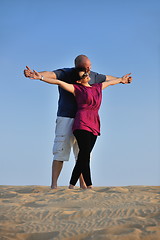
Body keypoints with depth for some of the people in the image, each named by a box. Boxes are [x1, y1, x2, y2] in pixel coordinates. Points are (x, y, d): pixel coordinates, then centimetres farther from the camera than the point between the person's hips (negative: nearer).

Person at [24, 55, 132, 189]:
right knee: (61, 152, -8)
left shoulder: (92, 76, 10)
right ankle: (54, 185, -4)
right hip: (66, 118, -5)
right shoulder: (65, 74, -8)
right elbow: (51, 75, -28)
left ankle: (83, 184, 12)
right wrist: (38, 75, -49)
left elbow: (107, 78, 30)